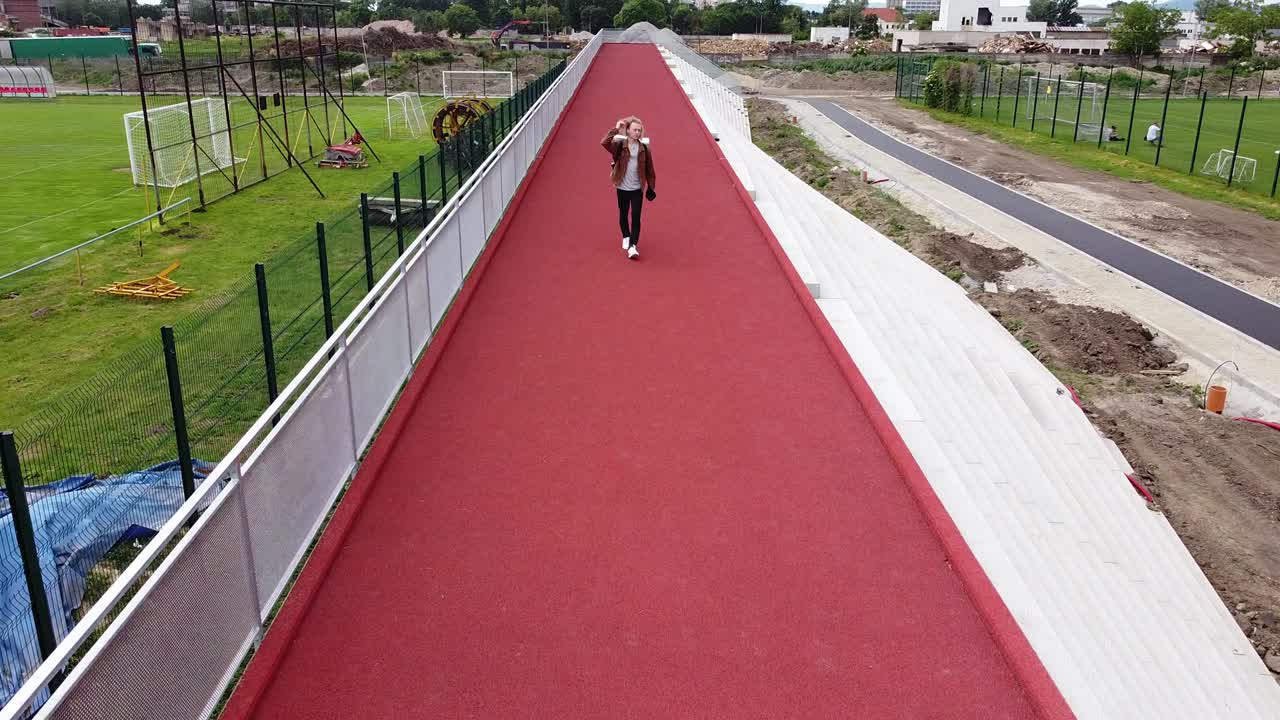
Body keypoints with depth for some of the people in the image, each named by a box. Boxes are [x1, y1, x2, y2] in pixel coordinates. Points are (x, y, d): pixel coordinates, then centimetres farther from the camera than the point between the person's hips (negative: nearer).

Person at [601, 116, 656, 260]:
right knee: (623, 215, 15)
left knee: (636, 217, -7)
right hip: (622, 187, 0)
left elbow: (649, 169, 4)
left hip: (637, 188, 0)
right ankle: (626, 237, 38)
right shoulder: (620, 145, -6)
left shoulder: (644, 148, -2)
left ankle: (633, 246, -9)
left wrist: (651, 187, 5)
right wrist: (615, 129, -28)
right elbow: (604, 143, -24)